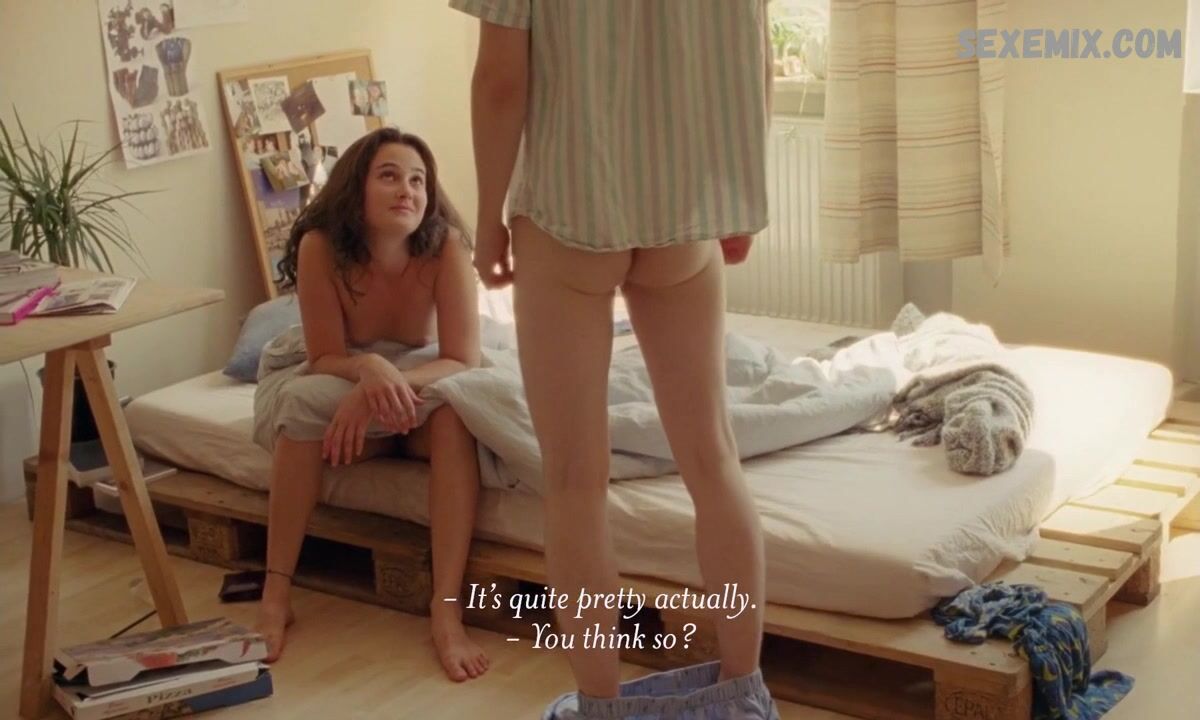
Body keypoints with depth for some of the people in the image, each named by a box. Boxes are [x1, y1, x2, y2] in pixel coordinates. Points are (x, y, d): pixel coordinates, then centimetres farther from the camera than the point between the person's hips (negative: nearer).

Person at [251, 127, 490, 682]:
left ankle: (447, 607, -34)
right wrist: (370, 369, -43)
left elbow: (463, 361, -25)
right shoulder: (321, 246, -24)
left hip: (416, 375, 0)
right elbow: (326, 358, -20)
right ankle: (275, 594, -23)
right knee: (304, 399, -32)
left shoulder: (445, 244, -24)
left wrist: (386, 385, -42)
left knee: (456, 406, -32)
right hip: (338, 374, 0)